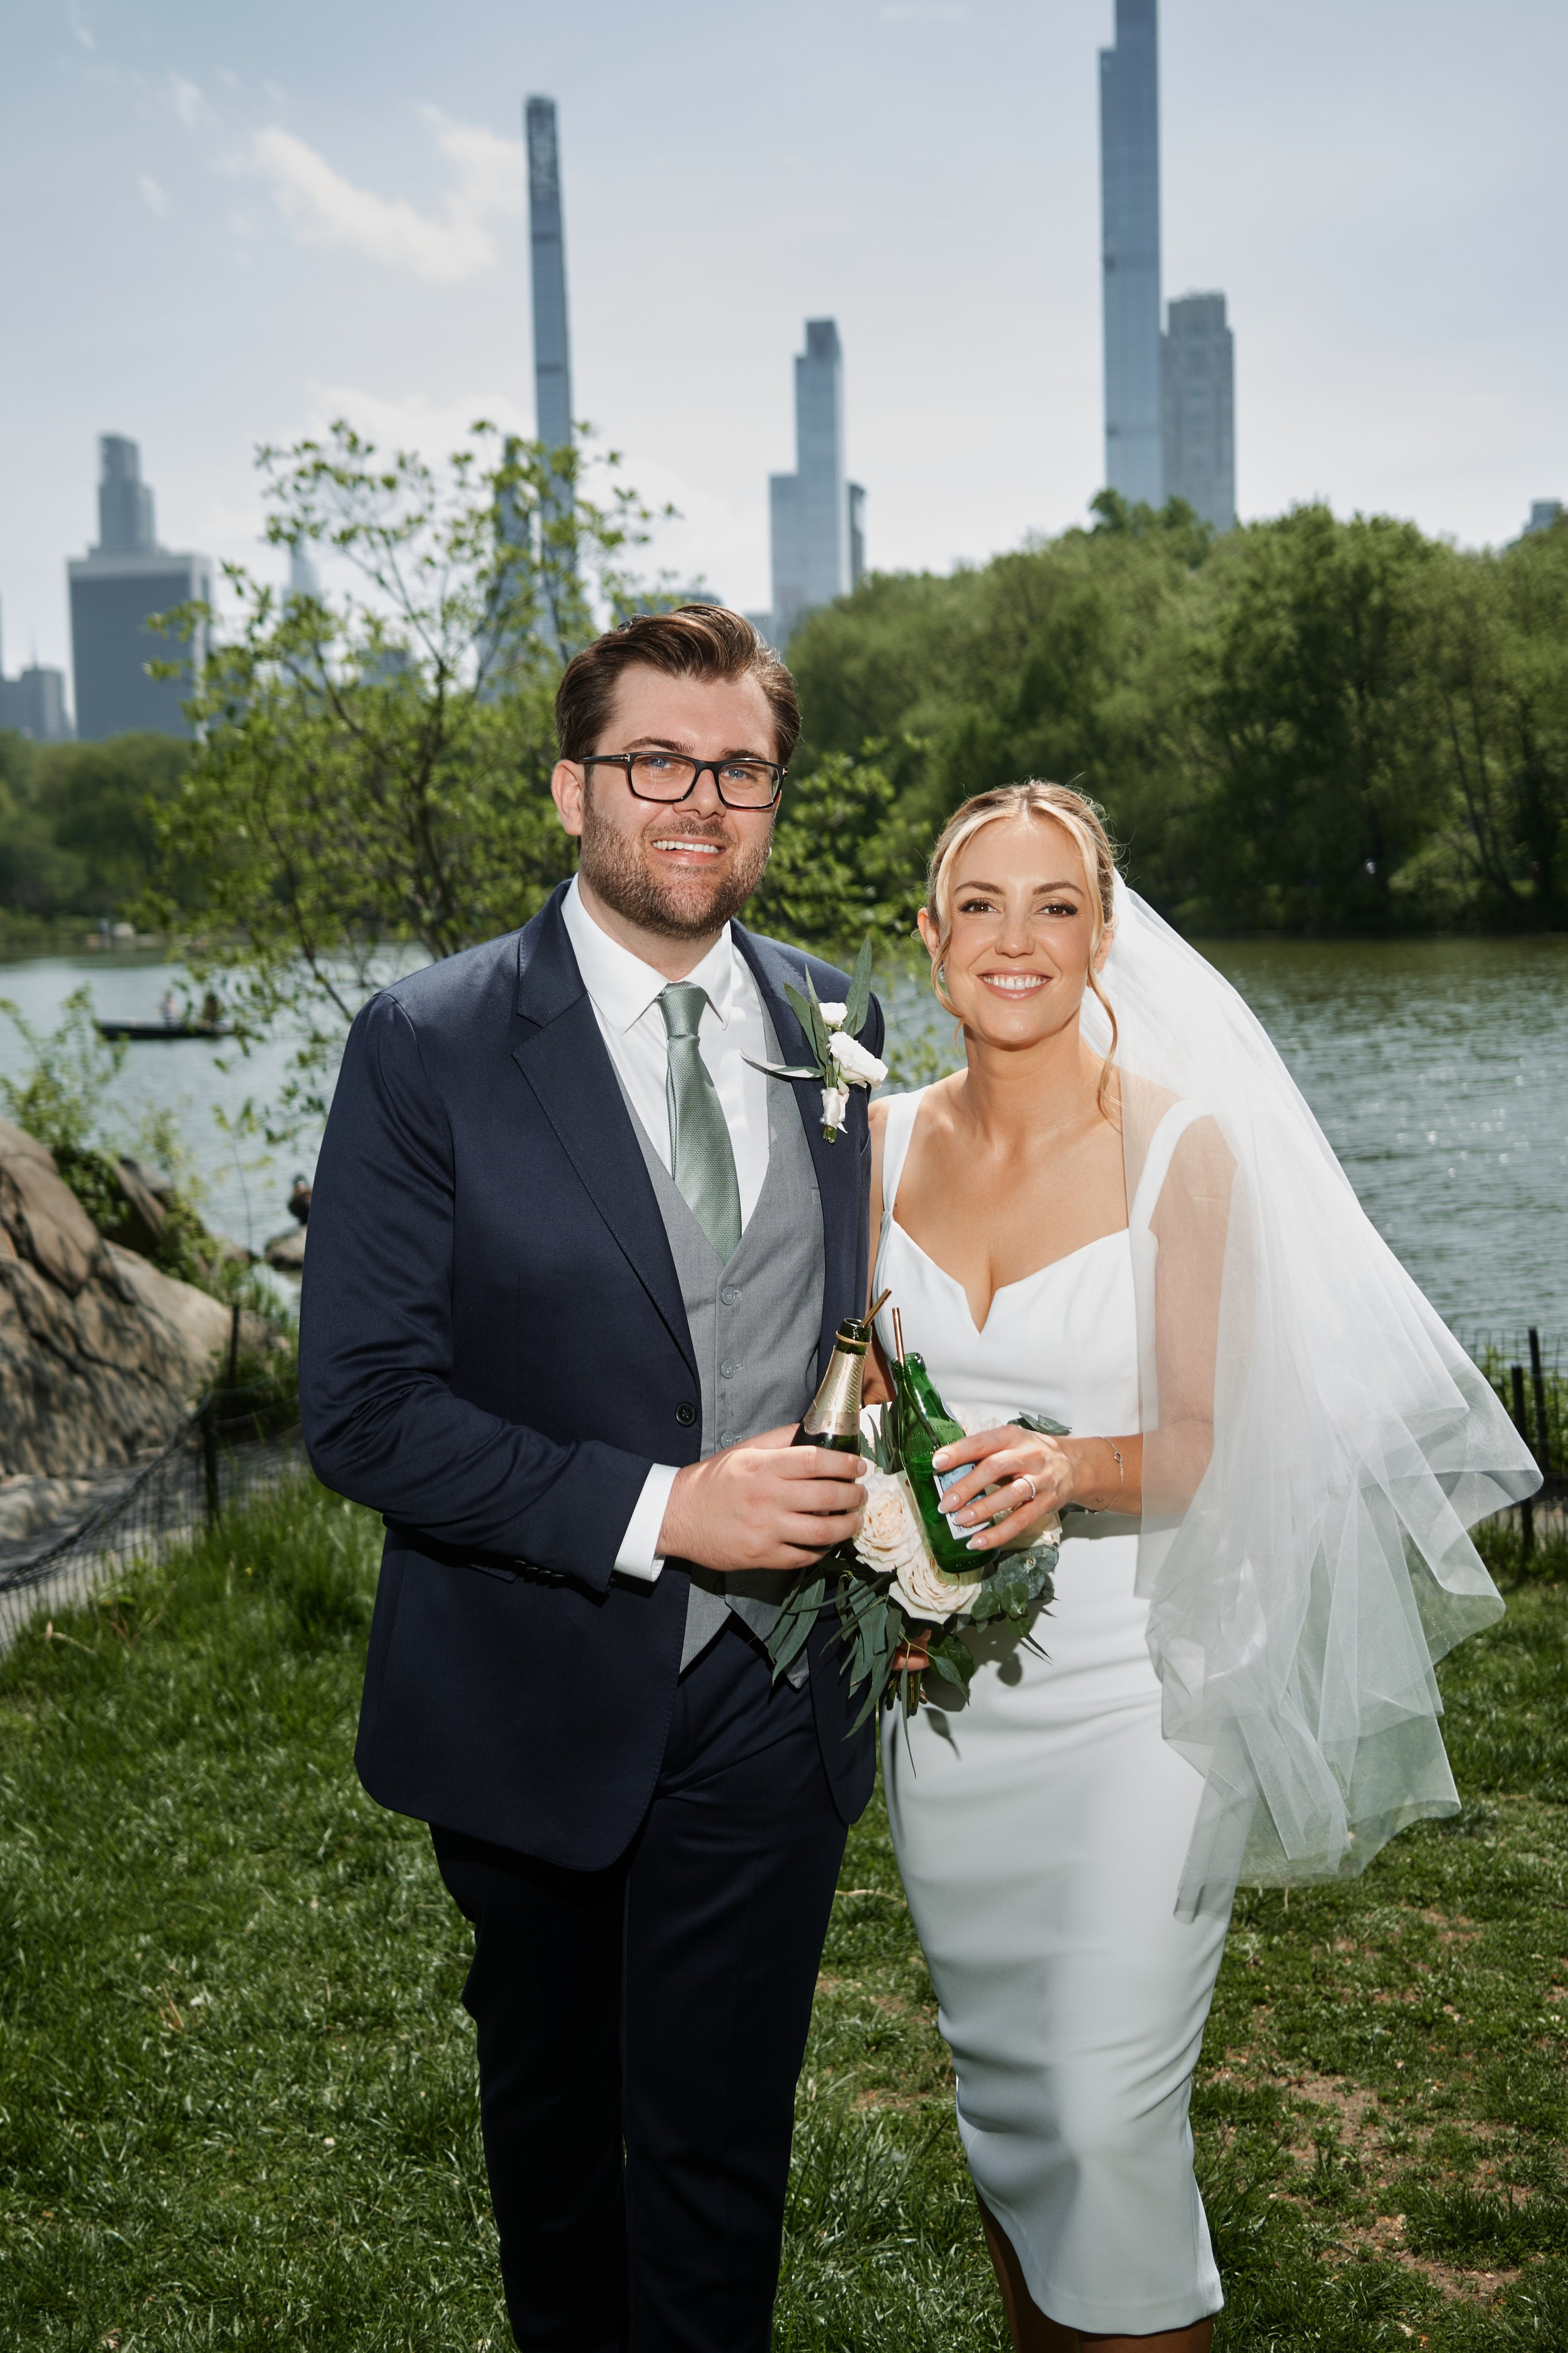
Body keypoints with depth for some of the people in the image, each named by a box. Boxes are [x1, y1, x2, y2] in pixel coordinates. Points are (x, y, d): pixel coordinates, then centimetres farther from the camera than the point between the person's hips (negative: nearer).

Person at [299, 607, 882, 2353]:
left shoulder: (835, 1028, 0)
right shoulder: (428, 1045, -12)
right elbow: (363, 1407, -16)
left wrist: (876, 1492, -6)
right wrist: (660, 1509, -22)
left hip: (767, 1699, 2)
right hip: (536, 1699, -1)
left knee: (719, 2147, 11)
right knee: (553, 2112, 23)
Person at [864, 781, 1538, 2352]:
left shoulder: (1183, 1145, -11)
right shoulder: (887, 1143, 1)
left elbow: (1199, 1438, -10)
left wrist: (1066, 1472, -29)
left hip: (1130, 1683, -4)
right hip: (945, 1680, 4)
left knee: (1110, 2114, -1)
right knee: (997, 2087, 18)